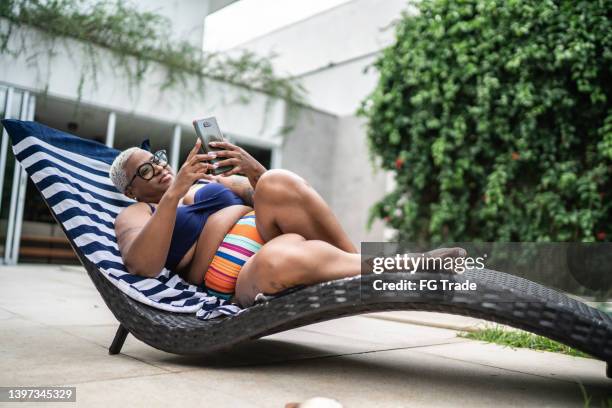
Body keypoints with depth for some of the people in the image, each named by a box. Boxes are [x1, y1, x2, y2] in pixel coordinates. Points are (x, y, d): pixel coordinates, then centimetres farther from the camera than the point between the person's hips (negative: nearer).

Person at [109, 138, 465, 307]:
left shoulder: (212, 179, 26)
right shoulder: (135, 215, 14)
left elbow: (277, 197, 17)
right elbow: (143, 264, -10)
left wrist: (253, 170, -4)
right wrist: (175, 191, -16)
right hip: (239, 283, -4)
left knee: (276, 182, -26)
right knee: (279, 256, -39)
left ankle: (356, 260, -19)